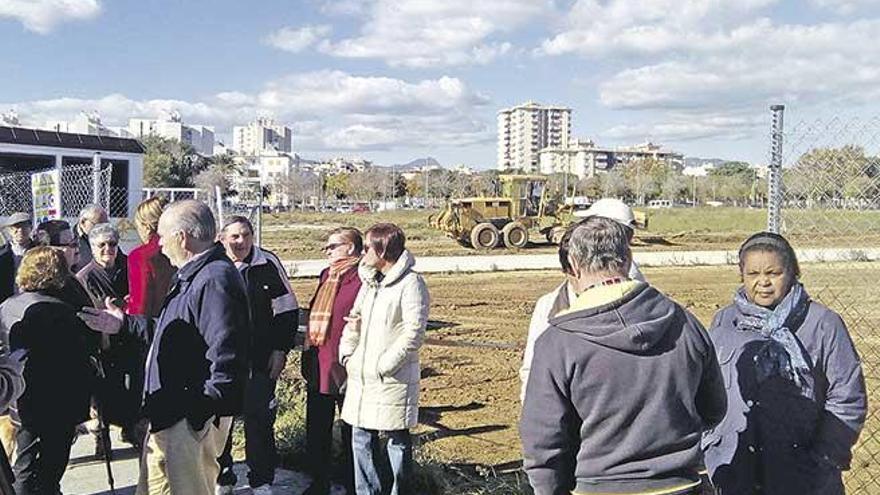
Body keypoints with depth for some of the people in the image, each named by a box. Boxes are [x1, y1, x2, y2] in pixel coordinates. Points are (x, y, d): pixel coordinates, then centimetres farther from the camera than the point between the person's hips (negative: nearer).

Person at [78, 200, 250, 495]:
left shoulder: (215, 280, -23)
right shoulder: (191, 276, 13)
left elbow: (225, 354, -29)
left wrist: (205, 409, -27)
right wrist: (125, 324, 22)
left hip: (192, 417, -11)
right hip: (170, 412, 11)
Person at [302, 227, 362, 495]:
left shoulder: (363, 278, -15)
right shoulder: (326, 275, 12)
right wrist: (309, 357, 16)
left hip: (345, 368, -8)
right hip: (318, 366, 8)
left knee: (351, 432, 9)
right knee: (316, 431, 18)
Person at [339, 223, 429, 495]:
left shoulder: (411, 283, -12)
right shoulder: (370, 281, 14)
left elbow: (414, 332, -17)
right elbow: (354, 319, 20)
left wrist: (384, 365, -17)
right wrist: (347, 354, 7)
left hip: (392, 379, -8)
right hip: (361, 376, 8)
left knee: (397, 439, 5)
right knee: (361, 438, 14)